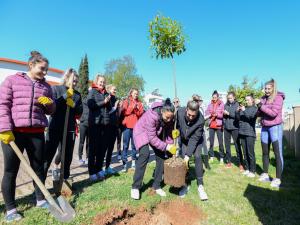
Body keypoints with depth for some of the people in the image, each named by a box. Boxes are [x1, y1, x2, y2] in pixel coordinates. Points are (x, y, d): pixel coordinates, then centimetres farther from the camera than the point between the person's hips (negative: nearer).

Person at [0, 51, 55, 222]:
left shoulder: (46, 86, 12)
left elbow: (51, 111, 15)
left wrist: (49, 103, -8)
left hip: (37, 133, 4)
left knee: (39, 168, 11)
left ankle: (41, 199, 28)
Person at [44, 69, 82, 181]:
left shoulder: (77, 94, 10)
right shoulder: (55, 89, 1)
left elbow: (80, 111, 5)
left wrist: (73, 104, -13)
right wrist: (65, 96, -17)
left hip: (70, 129, 4)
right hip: (55, 128, -3)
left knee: (68, 155, 11)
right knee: (49, 153, 1)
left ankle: (65, 177, 29)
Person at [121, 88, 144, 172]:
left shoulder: (139, 103, 14)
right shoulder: (126, 101, 8)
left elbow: (141, 114, 5)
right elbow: (124, 112, -4)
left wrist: (137, 109, -12)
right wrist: (132, 107, -14)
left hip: (136, 126, 2)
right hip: (127, 126, -2)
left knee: (134, 145, 6)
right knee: (125, 145, -2)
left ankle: (133, 162, 17)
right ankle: (124, 164, 2)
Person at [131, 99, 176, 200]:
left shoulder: (169, 117, -21)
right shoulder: (152, 116, -39)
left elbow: (168, 132, -9)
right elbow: (152, 138, -35)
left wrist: (171, 145, -23)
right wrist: (166, 147, -35)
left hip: (157, 134, 6)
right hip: (142, 132, -5)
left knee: (161, 156, -4)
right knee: (145, 155, -23)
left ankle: (157, 186, 11)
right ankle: (135, 187, -10)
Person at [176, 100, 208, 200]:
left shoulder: (200, 120, -36)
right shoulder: (180, 112, -30)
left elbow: (194, 139, -31)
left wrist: (188, 155, -31)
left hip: (196, 139, -2)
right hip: (184, 139, 2)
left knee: (197, 157, -17)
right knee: (183, 159, -5)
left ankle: (200, 186, -3)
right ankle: (184, 185, 10)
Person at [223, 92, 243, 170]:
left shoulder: (237, 104, -2)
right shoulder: (226, 105, 10)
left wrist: (229, 113, -14)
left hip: (234, 128, -4)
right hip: (226, 128, 4)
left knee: (237, 145, 2)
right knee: (227, 145, 9)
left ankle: (240, 163, 11)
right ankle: (229, 162, 21)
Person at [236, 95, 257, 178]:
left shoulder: (254, 108, 4)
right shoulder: (244, 108, 17)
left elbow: (252, 116, -14)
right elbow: (238, 118, 13)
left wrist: (244, 110, -15)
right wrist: (238, 111, -2)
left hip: (250, 133, -5)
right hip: (242, 133, 5)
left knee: (250, 152, -5)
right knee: (245, 152, 9)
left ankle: (252, 171, 2)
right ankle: (247, 169, 17)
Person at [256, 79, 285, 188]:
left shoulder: (278, 98, -7)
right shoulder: (263, 98, 8)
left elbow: (274, 113, -18)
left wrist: (261, 105, -18)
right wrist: (258, 109, -8)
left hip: (275, 127, -6)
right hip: (264, 128, 6)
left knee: (277, 153, -1)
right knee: (265, 152, 12)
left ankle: (278, 179, 6)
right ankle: (265, 174, 24)